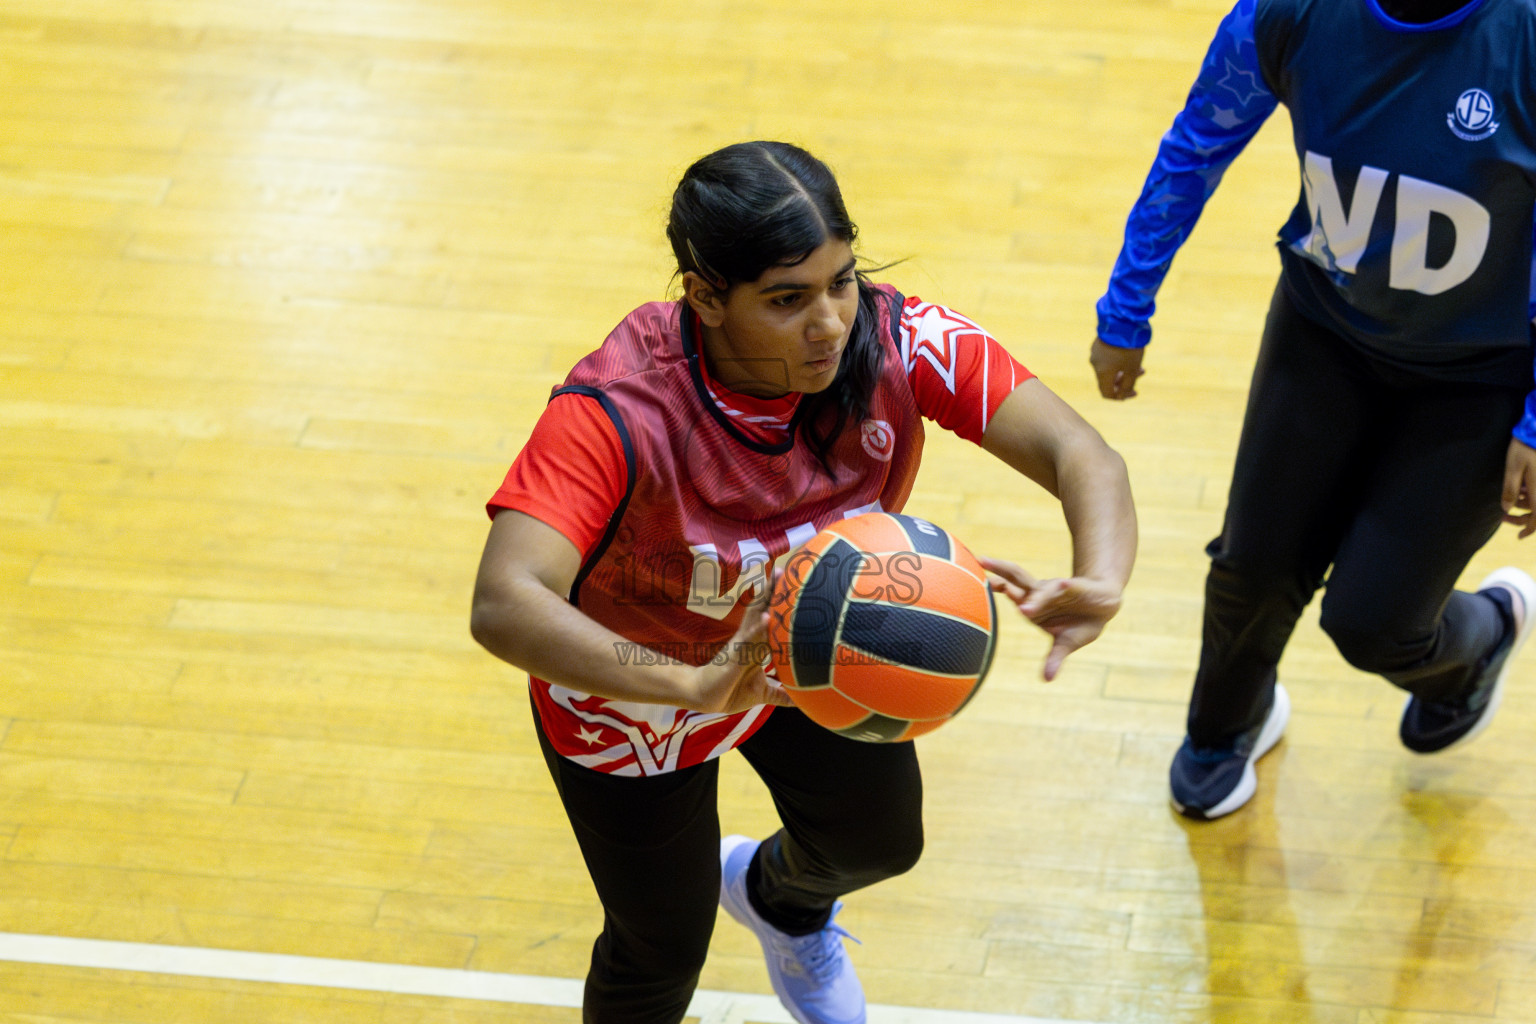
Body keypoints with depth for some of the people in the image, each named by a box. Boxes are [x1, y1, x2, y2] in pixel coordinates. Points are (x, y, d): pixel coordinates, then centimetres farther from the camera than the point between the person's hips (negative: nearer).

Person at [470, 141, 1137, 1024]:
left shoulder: (899, 344, -32)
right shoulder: (616, 413, -41)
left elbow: (1079, 454, -36)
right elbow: (504, 606, -52)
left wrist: (1099, 585, -58)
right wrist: (692, 685, -66)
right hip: (636, 687, -4)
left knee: (881, 842, 24)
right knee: (665, 953, 14)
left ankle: (780, 898, 62)